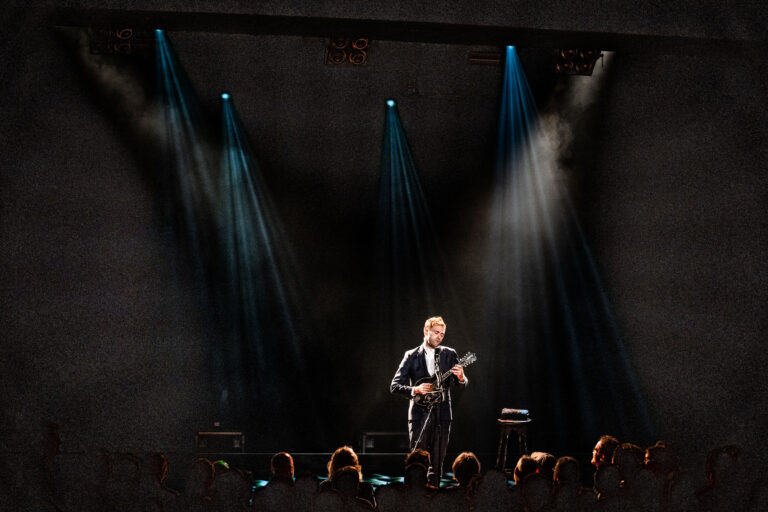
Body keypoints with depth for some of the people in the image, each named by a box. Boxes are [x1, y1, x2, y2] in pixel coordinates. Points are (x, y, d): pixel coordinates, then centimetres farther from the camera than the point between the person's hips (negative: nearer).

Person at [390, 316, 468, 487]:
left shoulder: (449, 354, 9)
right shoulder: (411, 356, 4)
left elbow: (463, 383, 8)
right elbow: (394, 386, 0)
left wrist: (460, 377, -16)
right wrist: (415, 390, -17)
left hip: (442, 413, 2)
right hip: (419, 413, -2)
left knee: (437, 462, 5)